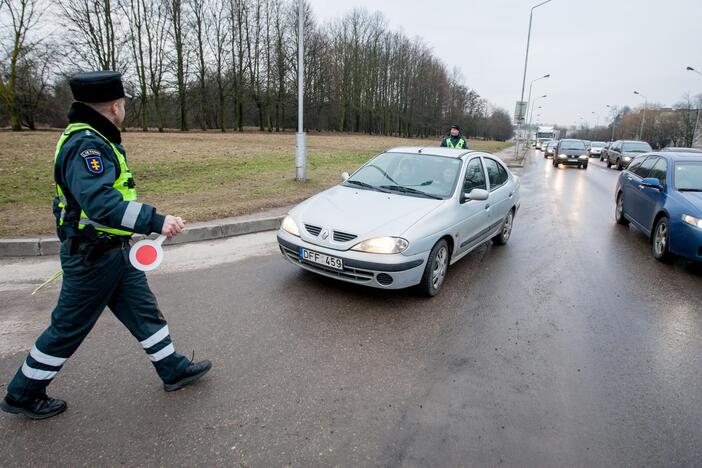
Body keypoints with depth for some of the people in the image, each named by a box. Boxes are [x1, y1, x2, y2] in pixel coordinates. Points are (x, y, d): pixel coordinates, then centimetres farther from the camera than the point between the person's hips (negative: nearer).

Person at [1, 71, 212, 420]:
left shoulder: (93, 140, 10)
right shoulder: (85, 145, -23)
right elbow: (100, 203, -37)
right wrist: (155, 221, -40)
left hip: (113, 252, 10)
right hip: (92, 257, -10)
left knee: (143, 311, 15)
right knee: (68, 328, 8)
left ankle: (173, 370, 28)